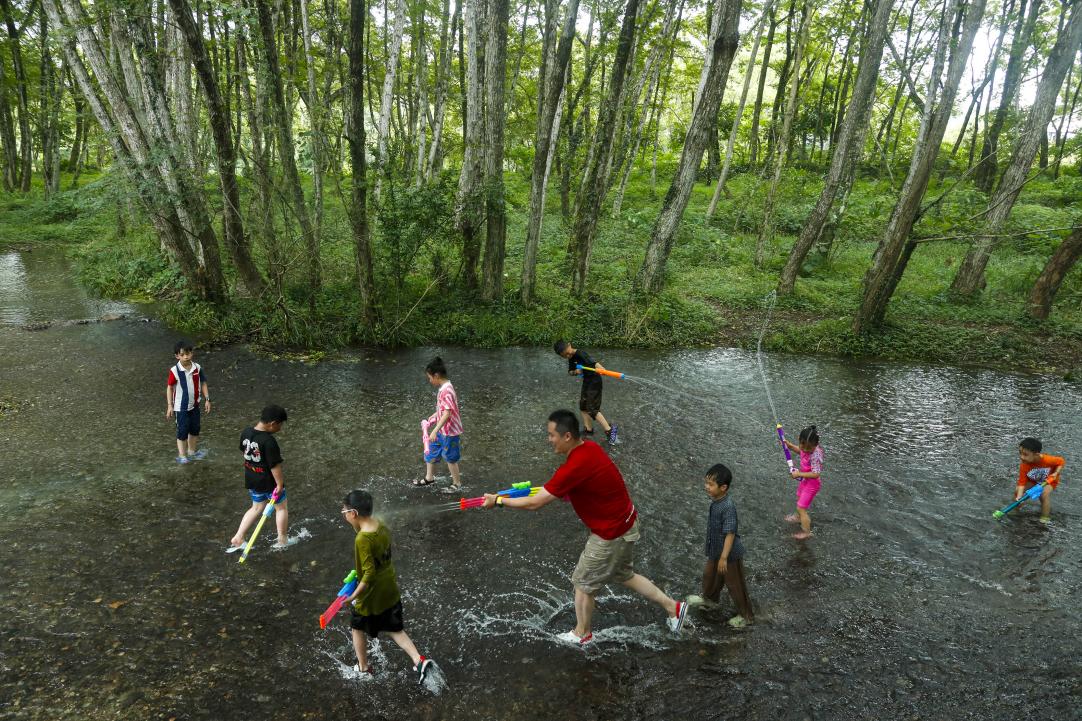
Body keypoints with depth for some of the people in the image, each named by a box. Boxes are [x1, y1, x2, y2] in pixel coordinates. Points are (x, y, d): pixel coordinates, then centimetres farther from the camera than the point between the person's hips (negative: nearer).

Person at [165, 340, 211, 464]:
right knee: (182, 430, 2)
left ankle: (192, 451, 35)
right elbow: (169, 388, -9)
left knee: (195, 429, 16)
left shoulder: (197, 368, -7)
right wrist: (170, 405, -8)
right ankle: (182, 455, 16)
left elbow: (203, 383, 3)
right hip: (181, 407, -4)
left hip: (194, 405, 5)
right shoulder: (175, 371, -17)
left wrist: (207, 399, 0)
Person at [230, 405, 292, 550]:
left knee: (257, 508, 25)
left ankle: (238, 538, 24)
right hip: (269, 482, -7)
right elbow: (275, 466, -26)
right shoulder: (269, 441, -28)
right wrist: (280, 484, -17)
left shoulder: (246, 432, -5)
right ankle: (282, 540, 25)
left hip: (252, 480, 7)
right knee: (281, 507, 15)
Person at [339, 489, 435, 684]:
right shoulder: (381, 526, -6)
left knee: (358, 629, 21)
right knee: (394, 629, 20)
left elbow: (369, 575, -27)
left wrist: (353, 596, -19)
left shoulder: (362, 540, -29)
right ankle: (419, 660, 9)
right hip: (390, 591, 7)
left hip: (371, 596, -7)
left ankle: (363, 668, 38)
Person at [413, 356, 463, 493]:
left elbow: (447, 413, -32)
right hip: (442, 430, 10)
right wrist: (432, 418, 23)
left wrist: (435, 430, -34)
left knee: (450, 458, 7)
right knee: (431, 452, 20)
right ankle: (429, 478, 39)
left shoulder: (446, 391, -27)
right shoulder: (443, 388, 4)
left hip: (449, 432, -10)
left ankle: (457, 484, 24)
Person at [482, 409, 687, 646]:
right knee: (624, 575, 28)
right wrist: (552, 490, -2)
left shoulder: (574, 467, -32)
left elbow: (535, 503, -26)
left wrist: (499, 500, -14)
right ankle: (673, 607, 37)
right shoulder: (589, 447, -5)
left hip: (612, 534, -9)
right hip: (624, 523, 9)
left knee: (583, 584, 13)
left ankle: (582, 634, 37)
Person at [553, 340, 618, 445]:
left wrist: (601, 369, -57)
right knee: (583, 405, 18)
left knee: (592, 409, -13)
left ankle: (609, 430, -12)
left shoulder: (580, 354, -23)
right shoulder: (571, 358, 5)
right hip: (586, 381, 10)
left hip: (594, 381, -10)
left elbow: (593, 362, -37)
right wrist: (575, 372, -11)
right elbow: (569, 372, 13)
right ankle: (588, 429, 29)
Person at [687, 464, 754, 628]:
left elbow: (730, 533, -29)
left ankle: (746, 615, 28)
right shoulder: (715, 501, -3)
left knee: (735, 584, 9)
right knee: (709, 574, 27)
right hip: (716, 550, 9)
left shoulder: (728, 507, -32)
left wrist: (724, 557, -26)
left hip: (730, 554, -9)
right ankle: (709, 598, 54)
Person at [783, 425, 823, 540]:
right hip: (805, 480, 9)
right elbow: (800, 450, 10)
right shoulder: (805, 446, -14)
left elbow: (816, 474, -37)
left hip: (811, 483, -9)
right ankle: (799, 516, 59)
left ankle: (806, 532, 20)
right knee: (799, 497, 32)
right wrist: (790, 445, -4)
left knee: (801, 507, 1)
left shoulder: (815, 454, -36)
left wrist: (799, 474, -32)